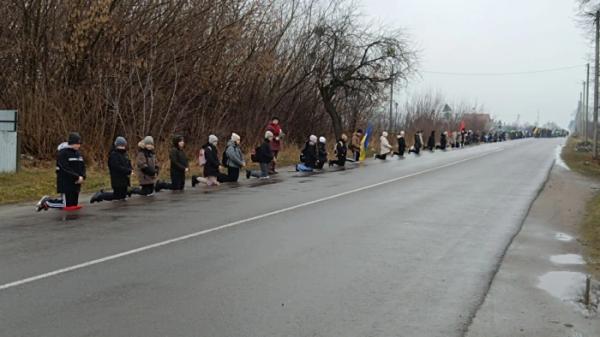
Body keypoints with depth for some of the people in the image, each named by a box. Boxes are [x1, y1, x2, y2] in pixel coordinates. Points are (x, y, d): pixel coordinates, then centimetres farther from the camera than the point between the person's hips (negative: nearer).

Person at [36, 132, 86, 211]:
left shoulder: (78, 153, 11)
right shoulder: (62, 153, -13)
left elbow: (82, 166, 11)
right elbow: (65, 169, -20)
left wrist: (82, 177, -8)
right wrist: (77, 177, -20)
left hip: (75, 183, 8)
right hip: (65, 183, -8)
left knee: (74, 204, 12)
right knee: (67, 205, -9)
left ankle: (47, 200, 29)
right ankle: (46, 202, 13)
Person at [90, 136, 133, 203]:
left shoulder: (125, 154, 13)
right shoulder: (113, 155, -15)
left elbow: (128, 164, 19)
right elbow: (117, 167, -24)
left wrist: (130, 170, -3)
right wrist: (129, 171, -20)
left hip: (124, 179, 9)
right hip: (117, 180, -9)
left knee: (123, 195, 15)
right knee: (117, 196, -6)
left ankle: (102, 194, 27)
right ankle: (99, 196, 9)